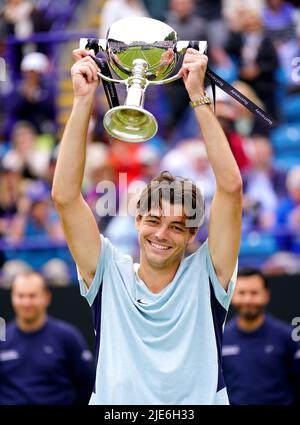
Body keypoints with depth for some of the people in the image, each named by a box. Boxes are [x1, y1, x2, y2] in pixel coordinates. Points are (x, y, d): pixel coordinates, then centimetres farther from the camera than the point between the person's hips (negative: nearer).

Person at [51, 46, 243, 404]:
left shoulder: (206, 277, 5)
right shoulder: (109, 277, 7)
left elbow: (230, 187, -2)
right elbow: (64, 196, 0)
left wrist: (198, 95, -4)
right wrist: (84, 99, -3)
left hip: (200, 403, 1)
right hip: (113, 405, 0)